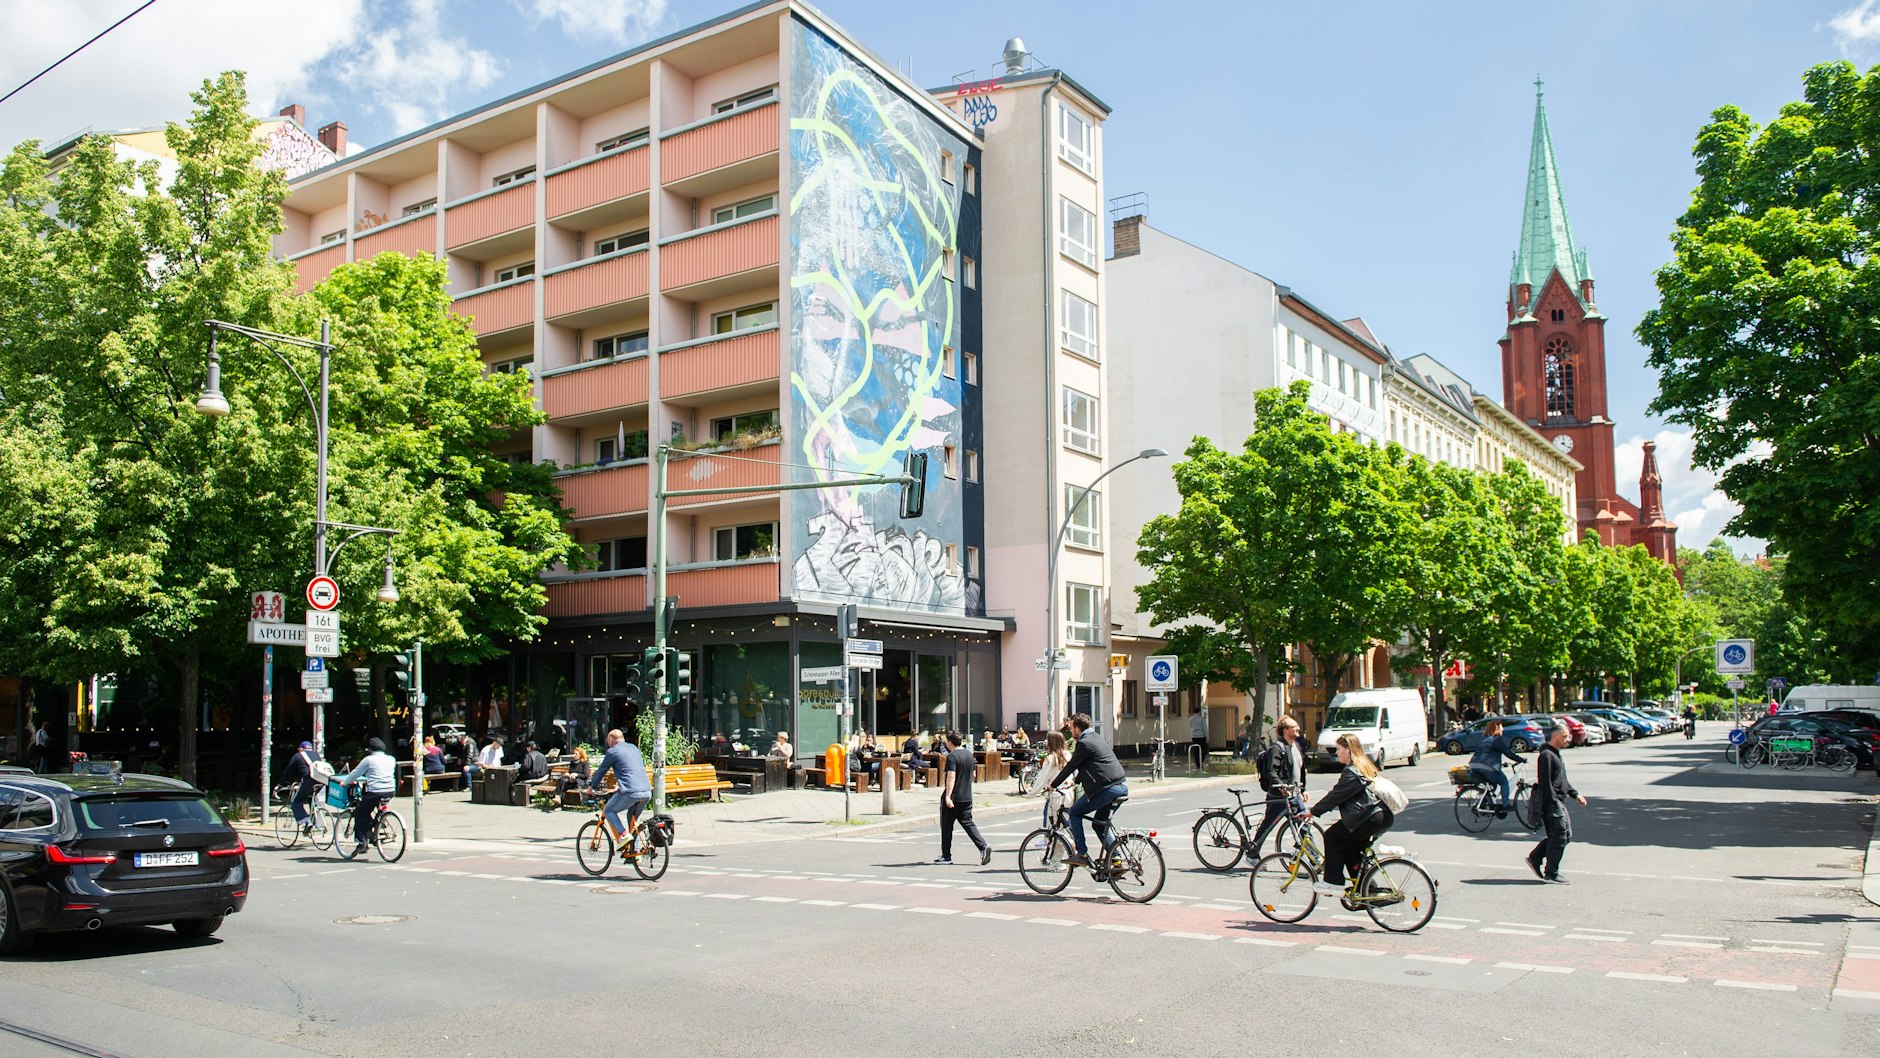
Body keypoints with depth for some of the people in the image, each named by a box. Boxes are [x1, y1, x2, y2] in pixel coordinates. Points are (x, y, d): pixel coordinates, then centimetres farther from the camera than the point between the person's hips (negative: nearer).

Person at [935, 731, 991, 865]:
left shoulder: (952, 756, -15)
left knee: (946, 826, 5)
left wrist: (947, 796, -27)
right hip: (967, 797, 7)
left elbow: (951, 777, -23)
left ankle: (946, 856, 11)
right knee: (968, 823, 9)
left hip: (953, 798, -7)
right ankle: (983, 846, -9)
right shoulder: (969, 754, 11)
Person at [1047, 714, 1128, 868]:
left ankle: (1082, 855, 2)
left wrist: (1053, 785, 7)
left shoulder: (1084, 743, -9)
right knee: (1099, 824, 19)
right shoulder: (1097, 738, 20)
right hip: (1122, 787, 9)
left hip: (1107, 789, -9)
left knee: (1075, 813, 4)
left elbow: (1070, 766, -4)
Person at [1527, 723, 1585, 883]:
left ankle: (1535, 858, 17)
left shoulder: (1555, 754, 19)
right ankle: (1551, 873, 1)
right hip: (1551, 802, -10)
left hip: (1559, 802, 10)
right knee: (1559, 837, -7)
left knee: (1566, 834, 11)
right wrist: (1555, 803, -22)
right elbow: (1545, 782, -20)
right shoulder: (1546, 755, -14)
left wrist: (1575, 795, 20)